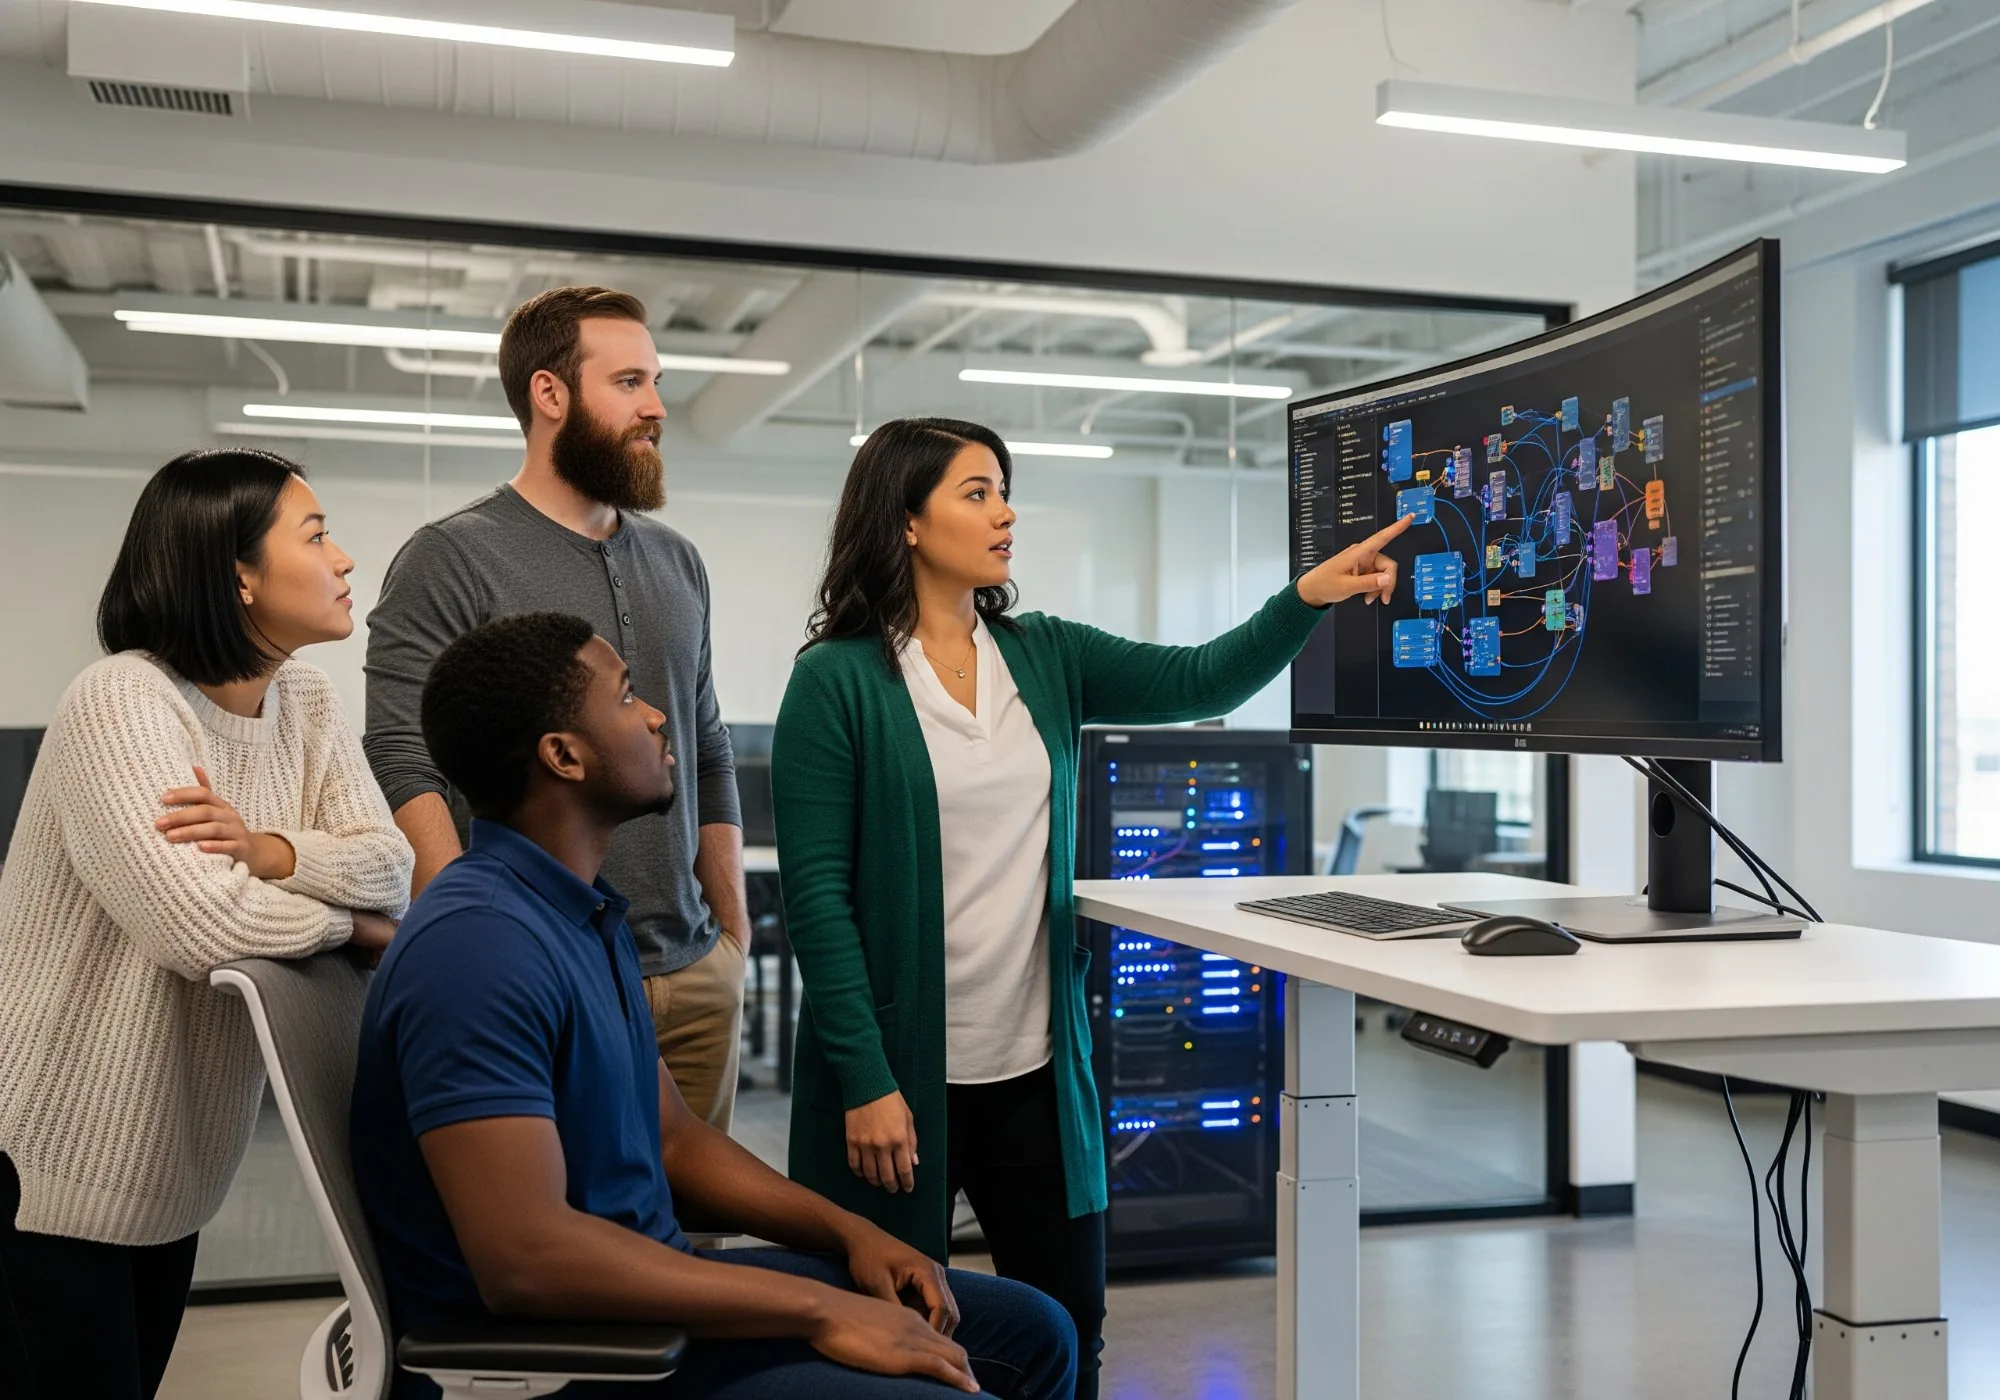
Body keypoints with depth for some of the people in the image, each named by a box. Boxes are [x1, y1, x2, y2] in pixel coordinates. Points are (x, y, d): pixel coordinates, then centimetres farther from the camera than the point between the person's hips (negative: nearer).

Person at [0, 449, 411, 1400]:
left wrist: (265, 849, -24)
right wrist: (350, 919, -15)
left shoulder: (306, 702, 3)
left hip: (171, 1159, 8)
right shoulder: (120, 701, -21)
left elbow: (391, 865, -6)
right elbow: (204, 924, -32)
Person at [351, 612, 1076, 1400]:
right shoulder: (480, 942, -23)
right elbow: (525, 1256, -30)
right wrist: (821, 1310, -24)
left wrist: (850, 1234, 3)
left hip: (648, 1297, 10)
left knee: (1030, 1331, 10)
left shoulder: (588, 913, 10)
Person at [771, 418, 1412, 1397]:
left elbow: (1197, 682, -3)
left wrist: (1307, 597, -19)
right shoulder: (839, 681, -9)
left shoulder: (1045, 658, 7)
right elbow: (817, 895, -12)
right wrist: (864, 1080, -16)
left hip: (1037, 1065, 5)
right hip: (900, 1071, -5)